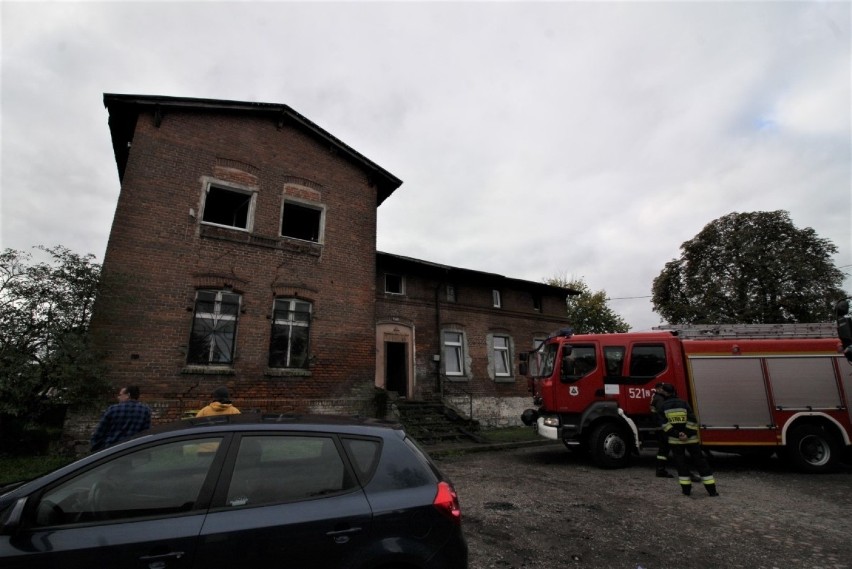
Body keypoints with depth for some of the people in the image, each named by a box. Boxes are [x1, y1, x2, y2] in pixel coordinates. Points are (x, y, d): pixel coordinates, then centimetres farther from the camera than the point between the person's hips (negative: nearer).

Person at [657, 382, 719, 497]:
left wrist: (677, 434, -9)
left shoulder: (663, 407, -3)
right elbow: (692, 421, -10)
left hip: (674, 440, 0)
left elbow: (664, 424, -9)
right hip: (691, 438, 0)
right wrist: (687, 434, -10)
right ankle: (712, 489, 11)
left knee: (680, 463, 11)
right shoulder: (683, 403, -3)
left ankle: (686, 489, 12)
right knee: (700, 462, 10)